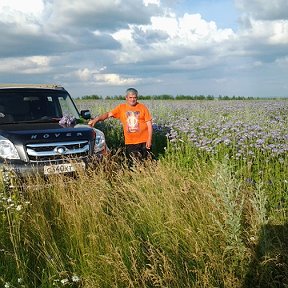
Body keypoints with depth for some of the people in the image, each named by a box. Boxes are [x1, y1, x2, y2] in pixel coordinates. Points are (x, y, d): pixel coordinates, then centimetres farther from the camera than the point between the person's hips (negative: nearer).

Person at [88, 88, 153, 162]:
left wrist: (149, 139, -6)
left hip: (144, 141, -1)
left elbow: (149, 123, 0)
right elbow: (108, 114, -1)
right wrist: (96, 119, -18)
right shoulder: (121, 107, 5)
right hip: (129, 142, 1)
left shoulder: (142, 107, 1)